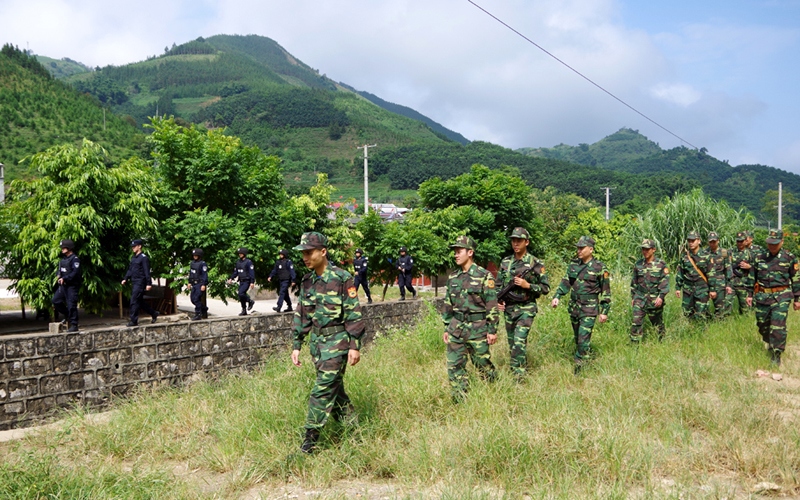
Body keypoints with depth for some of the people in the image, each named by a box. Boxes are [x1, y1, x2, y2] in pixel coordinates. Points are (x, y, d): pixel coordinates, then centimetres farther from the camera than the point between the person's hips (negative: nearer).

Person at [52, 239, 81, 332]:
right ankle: (67, 316, 24)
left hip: (72, 285, -9)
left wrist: (64, 278, -24)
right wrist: (58, 275, 2)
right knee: (55, 301, 7)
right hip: (63, 285, 9)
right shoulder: (63, 259, 16)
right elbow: (59, 269, 24)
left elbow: (75, 272, -21)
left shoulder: (75, 259, -12)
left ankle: (74, 325, 0)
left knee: (71, 305, -7)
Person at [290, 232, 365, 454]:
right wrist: (296, 345, 12)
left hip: (337, 341, -7)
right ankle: (353, 426, 30)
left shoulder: (342, 278, -13)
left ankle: (311, 437, -2)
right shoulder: (307, 281, 7)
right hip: (316, 340, 7)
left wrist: (355, 345, -14)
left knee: (323, 389, -8)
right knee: (334, 388, 15)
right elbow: (301, 315, 13)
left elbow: (354, 314, -12)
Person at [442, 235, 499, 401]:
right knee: (454, 366, 4)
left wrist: (492, 330, -10)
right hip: (456, 327, 5)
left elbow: (492, 305, -9)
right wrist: (446, 328, 12)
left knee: (483, 363, 7)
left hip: (477, 328, -5)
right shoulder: (453, 277, 8)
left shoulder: (484, 276, -9)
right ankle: (459, 401, 14)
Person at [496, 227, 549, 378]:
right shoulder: (505, 262, 7)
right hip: (508, 308, 5)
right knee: (512, 342, 13)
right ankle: (523, 366, 30)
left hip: (526, 308, -5)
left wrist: (527, 285, -17)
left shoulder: (535, 263, -6)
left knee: (519, 341, -15)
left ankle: (518, 376, -10)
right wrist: (498, 300, -1)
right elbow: (498, 285, 15)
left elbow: (546, 288, -4)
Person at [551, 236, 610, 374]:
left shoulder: (599, 268, -9)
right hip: (573, 307, 6)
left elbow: (606, 291, -4)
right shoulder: (574, 264, 6)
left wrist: (604, 311, -5)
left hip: (589, 310, -6)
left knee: (583, 339, -10)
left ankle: (579, 369, -4)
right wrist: (557, 297, -4)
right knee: (577, 338, 16)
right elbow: (566, 282, 10)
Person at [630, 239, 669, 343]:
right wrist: (633, 297, 15)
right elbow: (634, 282, 15)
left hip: (655, 300, -2)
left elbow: (665, 282, -8)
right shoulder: (638, 264, 7)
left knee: (658, 323, 11)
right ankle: (634, 344, -6)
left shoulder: (661, 264, -4)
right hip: (640, 298, 2)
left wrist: (661, 297, -19)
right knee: (636, 322, -9)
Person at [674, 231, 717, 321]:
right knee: (687, 312, 8)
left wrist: (712, 289, -5)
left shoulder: (706, 256, -4)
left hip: (702, 289, -3)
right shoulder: (684, 256, 6)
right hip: (687, 288, 4)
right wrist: (678, 288, 8)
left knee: (701, 314, -5)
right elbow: (680, 273, 10)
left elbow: (711, 274, -3)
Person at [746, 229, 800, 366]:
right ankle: (770, 344, 37)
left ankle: (777, 354, 1)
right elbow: (752, 277, 11)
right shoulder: (758, 256, 4)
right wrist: (750, 294, 10)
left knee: (778, 326, -10)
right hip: (762, 296, 3)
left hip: (781, 297, -3)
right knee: (762, 324, 11)